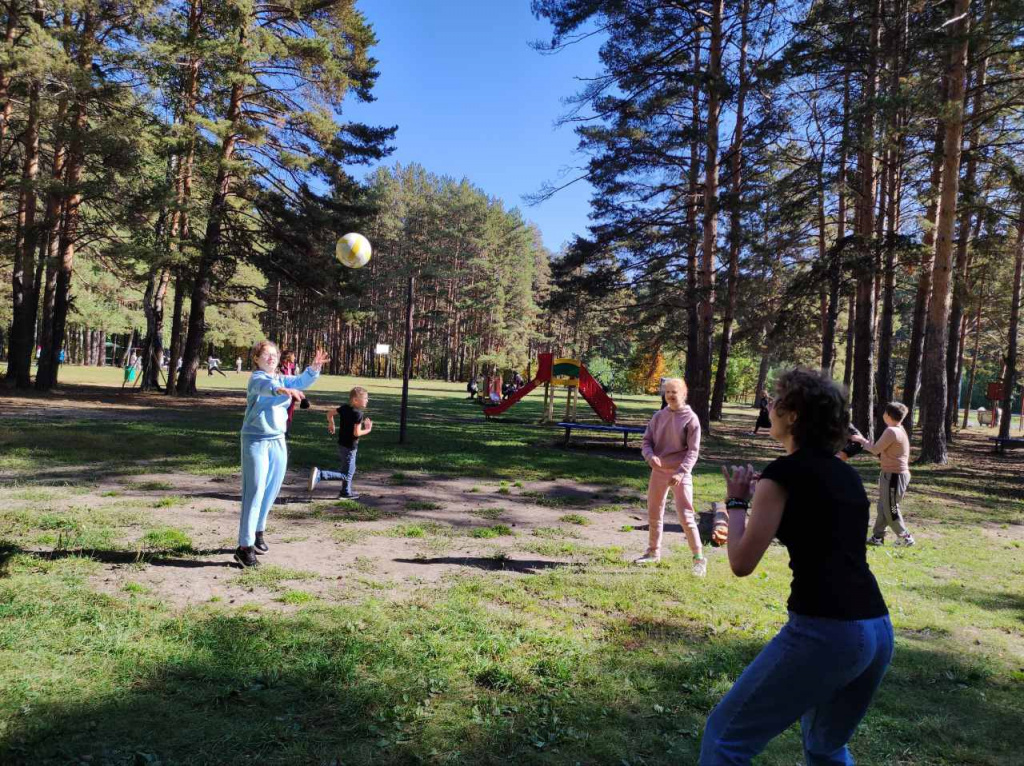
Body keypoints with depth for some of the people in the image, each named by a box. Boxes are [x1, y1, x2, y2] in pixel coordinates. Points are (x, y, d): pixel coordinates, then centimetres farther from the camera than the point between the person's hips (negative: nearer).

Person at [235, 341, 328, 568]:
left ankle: (257, 532, 34)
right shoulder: (256, 378, -12)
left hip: (278, 440, 7)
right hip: (256, 440, -7)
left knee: (271, 490, 15)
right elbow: (265, 385, -35)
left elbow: (302, 381, -5)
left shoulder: (282, 379, 10)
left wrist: (314, 368, -25)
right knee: (255, 492, -9)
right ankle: (245, 546, -6)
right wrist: (282, 390, -57)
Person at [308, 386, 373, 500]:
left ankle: (346, 492, 34)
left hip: (342, 444, 9)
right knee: (346, 475, -4)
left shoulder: (344, 408, 1)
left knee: (350, 470, 25)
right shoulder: (359, 414, -22)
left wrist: (331, 425, 27)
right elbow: (356, 433, -24)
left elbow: (330, 414, 11)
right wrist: (368, 430, -8)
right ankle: (319, 475, -16)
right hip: (349, 447, -9)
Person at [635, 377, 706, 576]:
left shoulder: (690, 418, -8)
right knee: (654, 513, 15)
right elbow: (647, 441, 6)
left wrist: (681, 472, -22)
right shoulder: (658, 416, 4)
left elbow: (693, 450, -10)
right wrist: (650, 456, -16)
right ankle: (653, 552, 31)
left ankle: (699, 558, 1)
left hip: (680, 474, -5)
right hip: (658, 471, 5)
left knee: (686, 516, -10)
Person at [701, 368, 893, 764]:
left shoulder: (784, 471, -8)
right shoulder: (847, 474, 14)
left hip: (824, 633, -8)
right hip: (877, 632, 8)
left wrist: (737, 502, 4)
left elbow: (742, 563, -10)